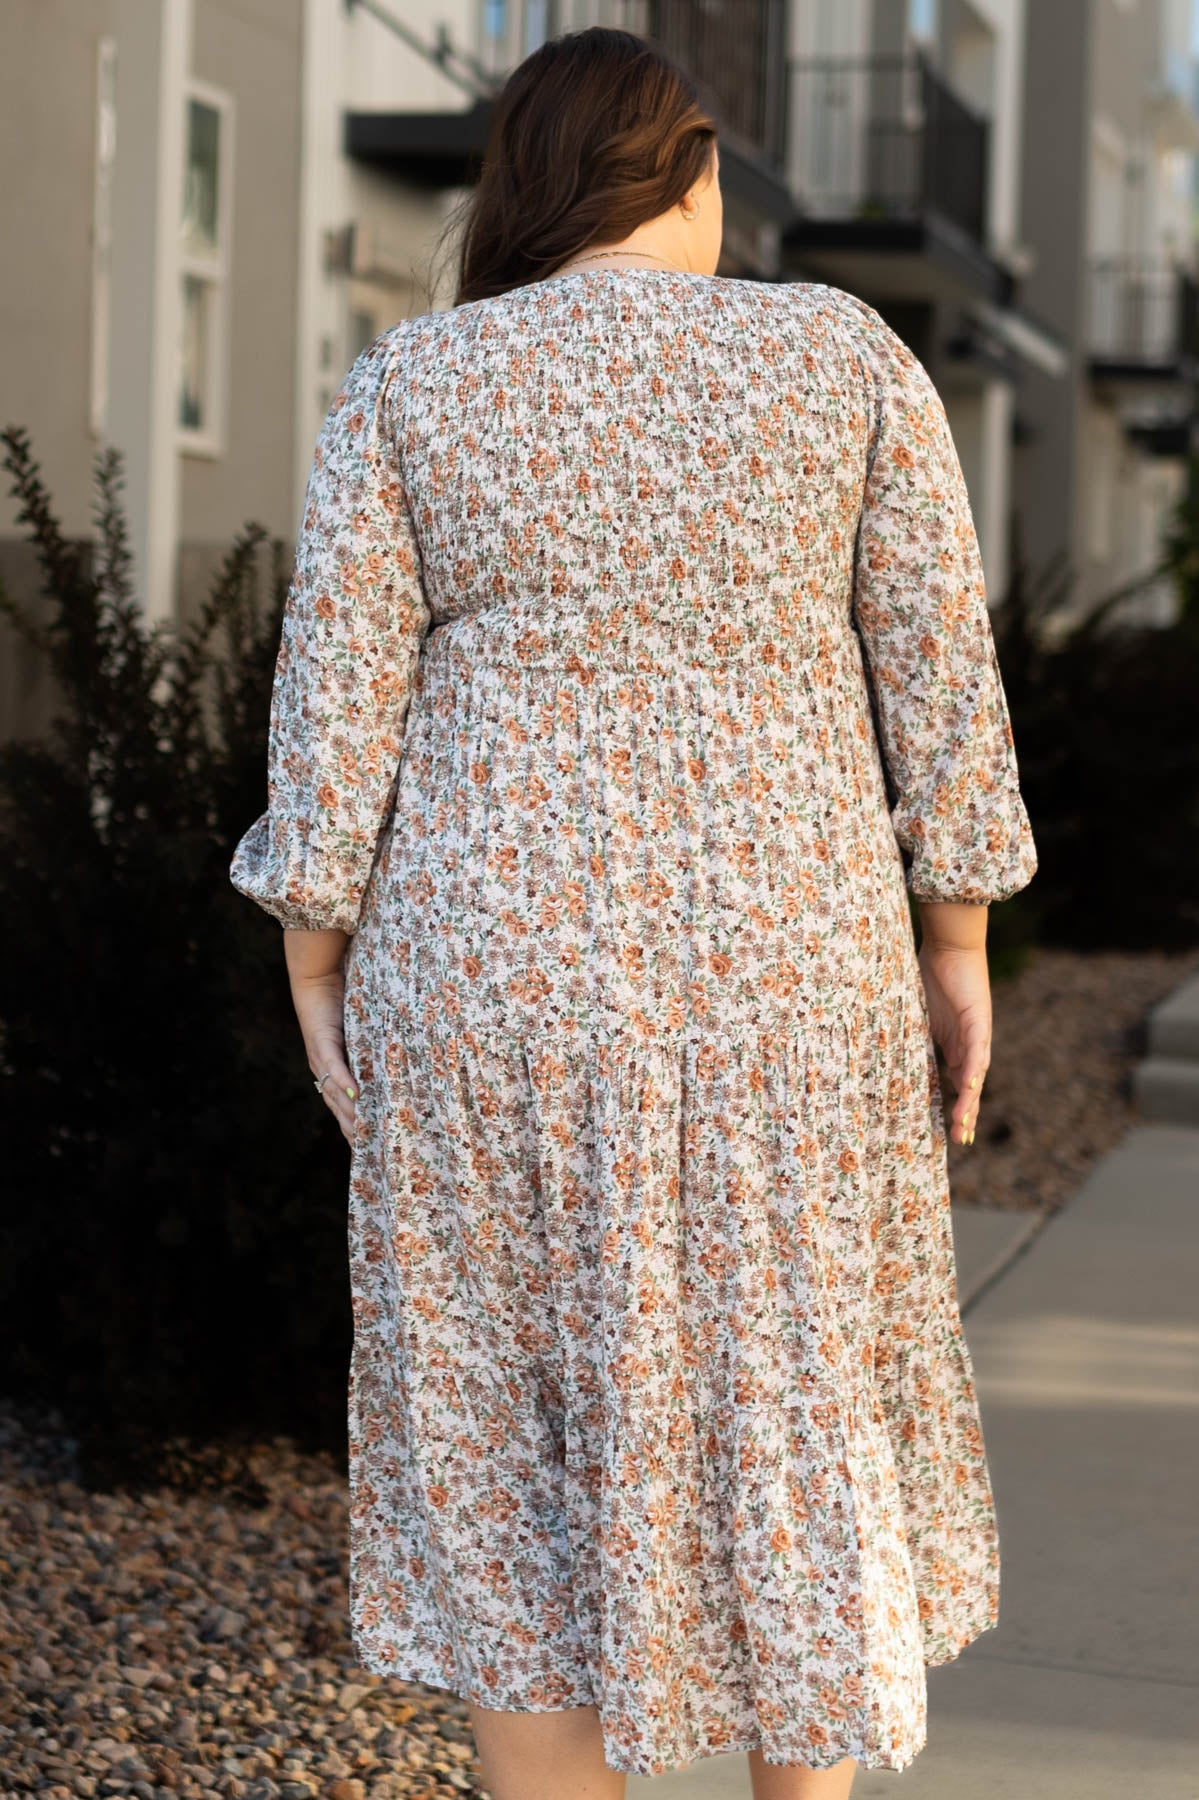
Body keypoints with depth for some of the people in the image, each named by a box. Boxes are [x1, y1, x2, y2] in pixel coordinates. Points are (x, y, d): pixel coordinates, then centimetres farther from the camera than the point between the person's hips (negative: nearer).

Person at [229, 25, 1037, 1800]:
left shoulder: (410, 384, -2)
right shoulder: (847, 356, -1)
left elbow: (337, 703, -4)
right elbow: (939, 670, -2)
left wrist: (317, 970, 3)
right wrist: (956, 940, 6)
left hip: (502, 974, 0)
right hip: (776, 972, 0)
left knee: (524, 1440, 10)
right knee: (790, 1408, 15)